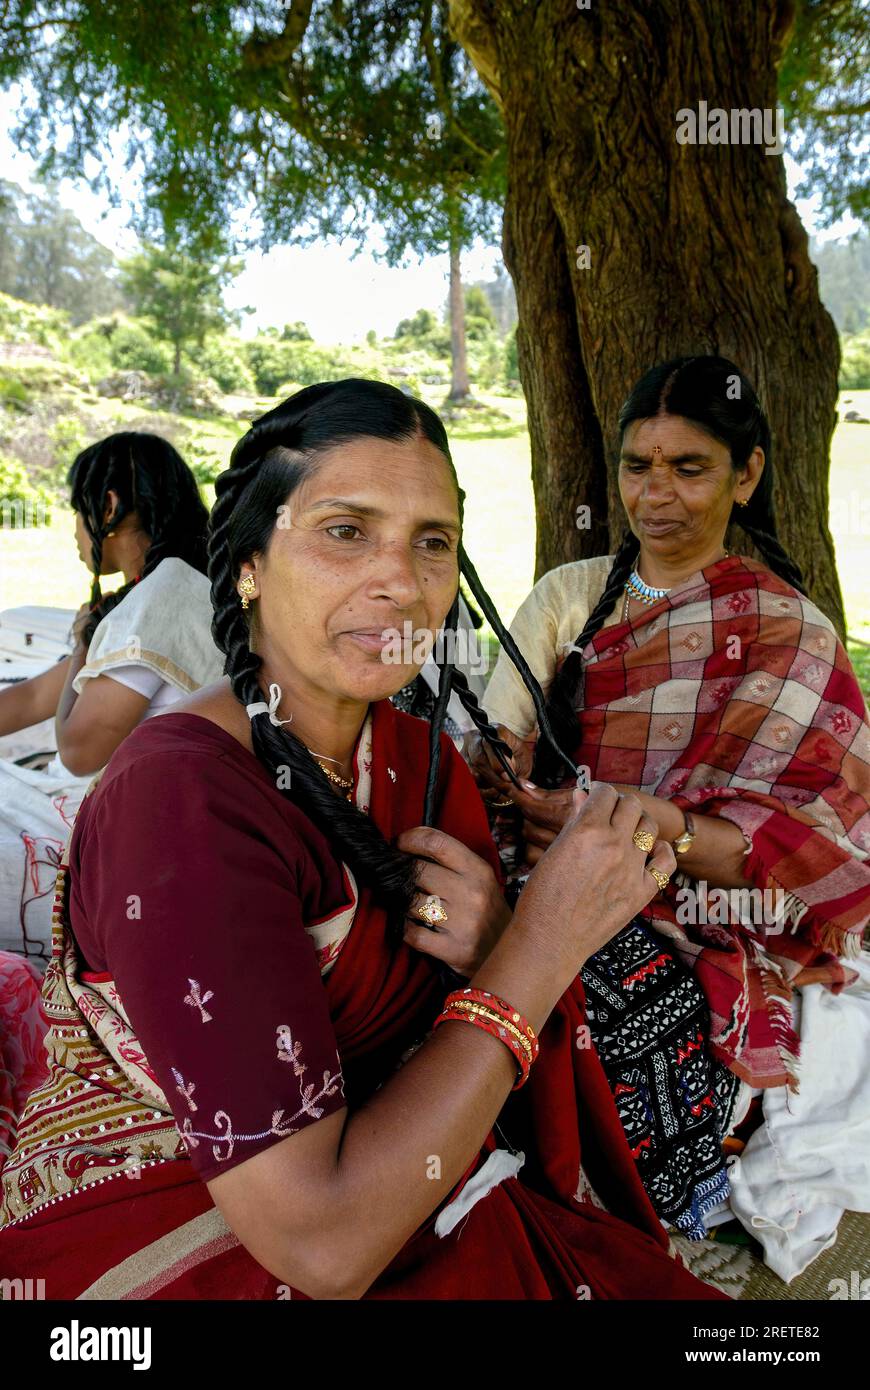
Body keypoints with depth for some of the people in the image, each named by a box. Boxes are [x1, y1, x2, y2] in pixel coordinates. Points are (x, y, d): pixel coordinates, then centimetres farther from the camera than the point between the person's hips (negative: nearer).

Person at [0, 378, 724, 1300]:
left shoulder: (421, 758, -3)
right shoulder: (176, 800, -25)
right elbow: (322, 1248, -26)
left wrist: (486, 955, -17)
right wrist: (538, 946, -25)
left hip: (386, 1196, 6)